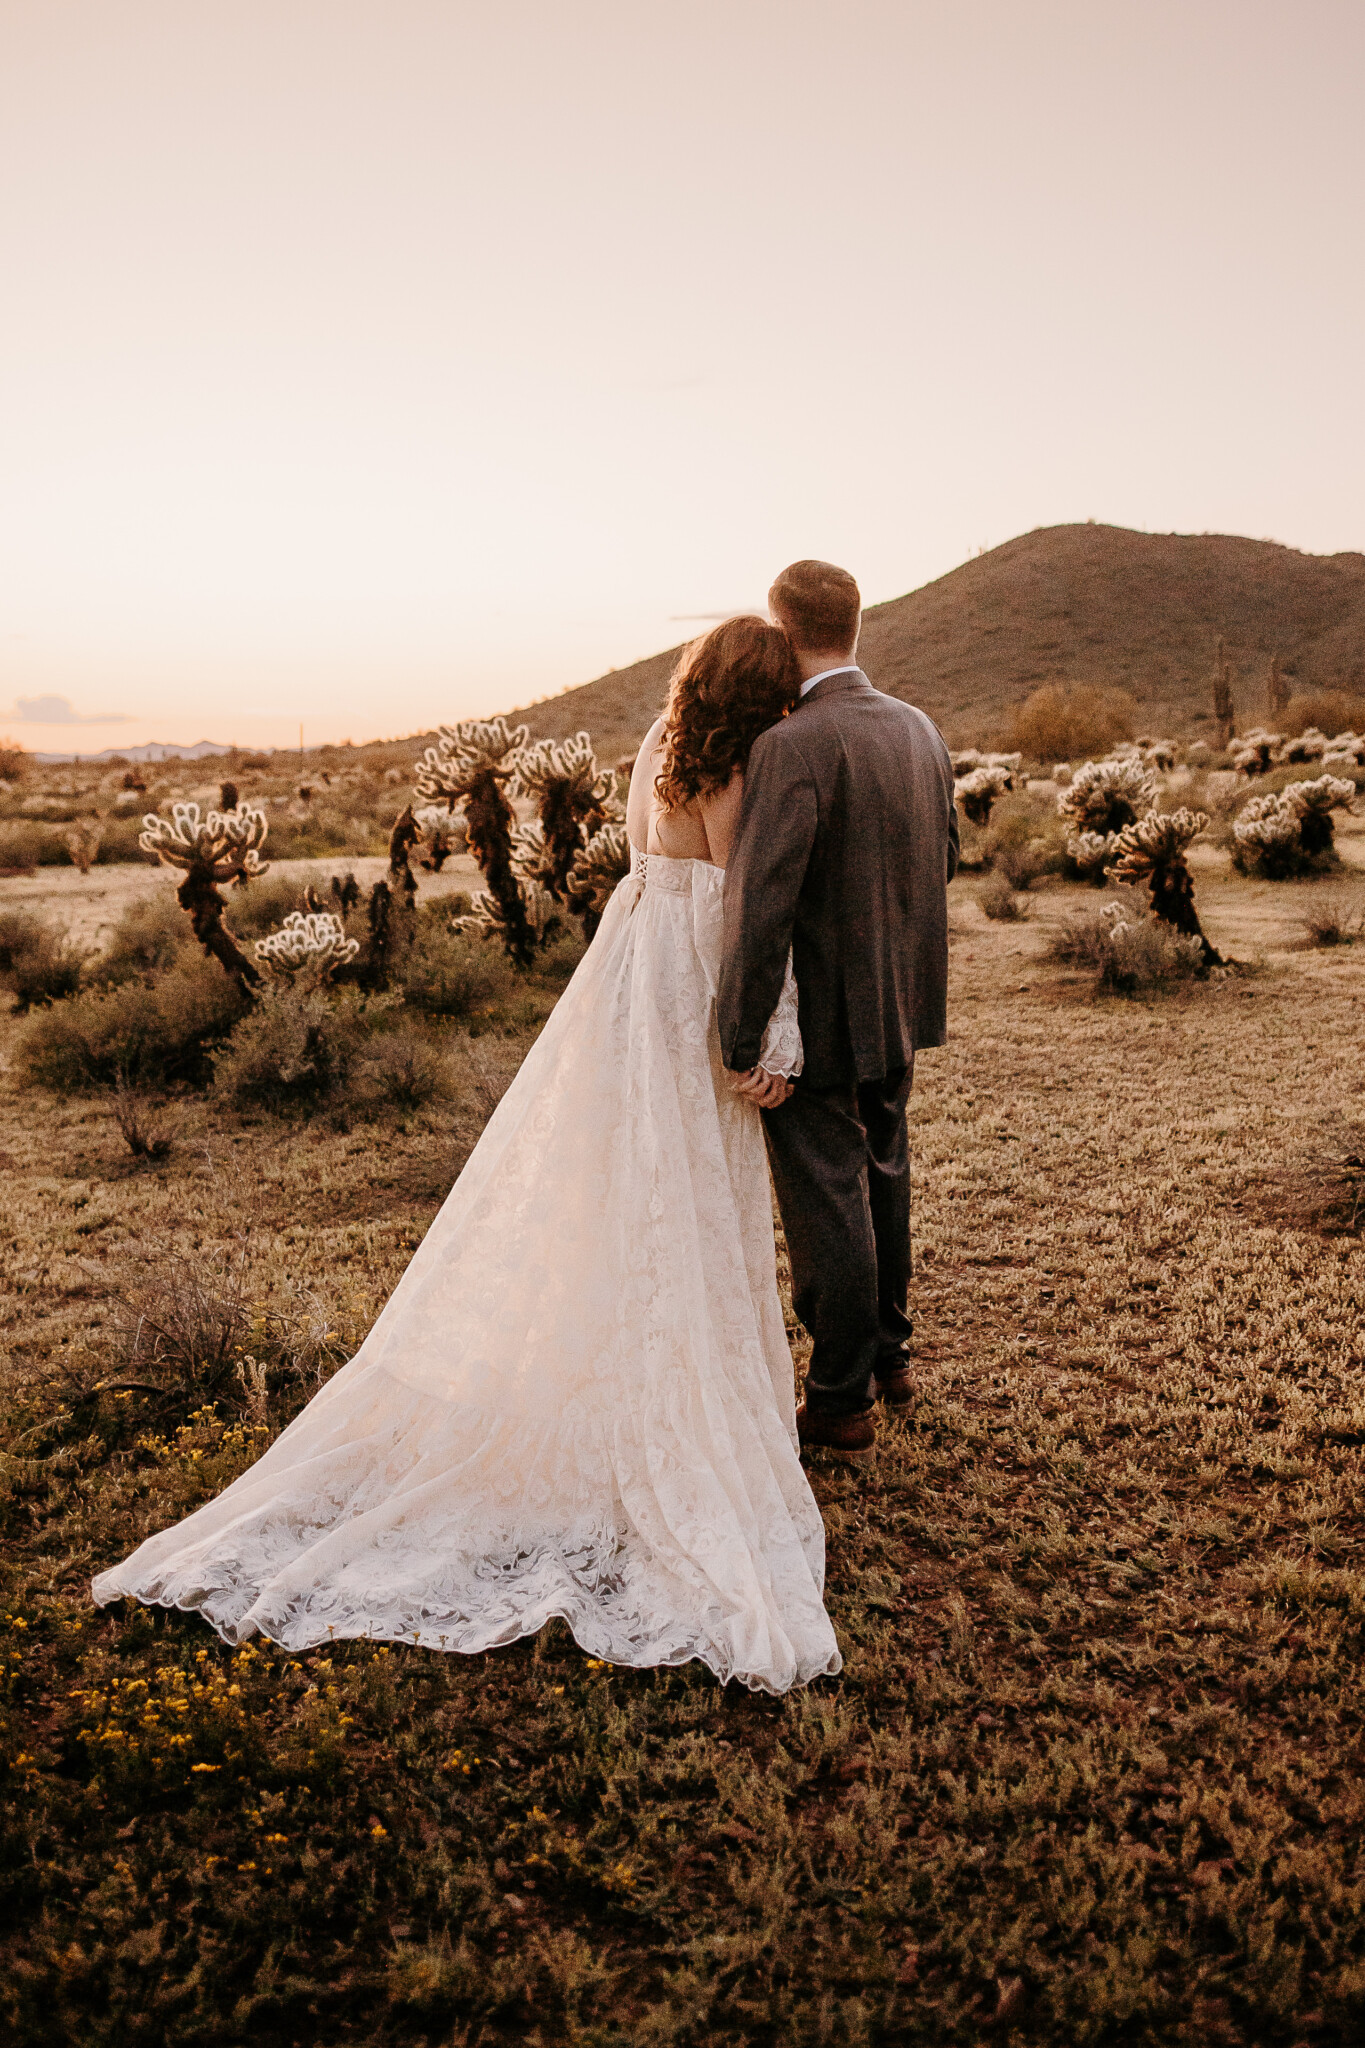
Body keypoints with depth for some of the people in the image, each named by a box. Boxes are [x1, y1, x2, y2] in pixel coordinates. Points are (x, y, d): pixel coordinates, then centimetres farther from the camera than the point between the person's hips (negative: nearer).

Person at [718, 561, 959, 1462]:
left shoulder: (791, 748, -22)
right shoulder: (919, 728, 3)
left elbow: (763, 905, -27)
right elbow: (945, 859, 13)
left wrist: (742, 1044, -22)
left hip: (822, 1014, -8)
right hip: (901, 1001, 8)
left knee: (827, 1200, 5)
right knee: (881, 1174, 23)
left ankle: (841, 1403, 20)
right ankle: (888, 1353, 41)